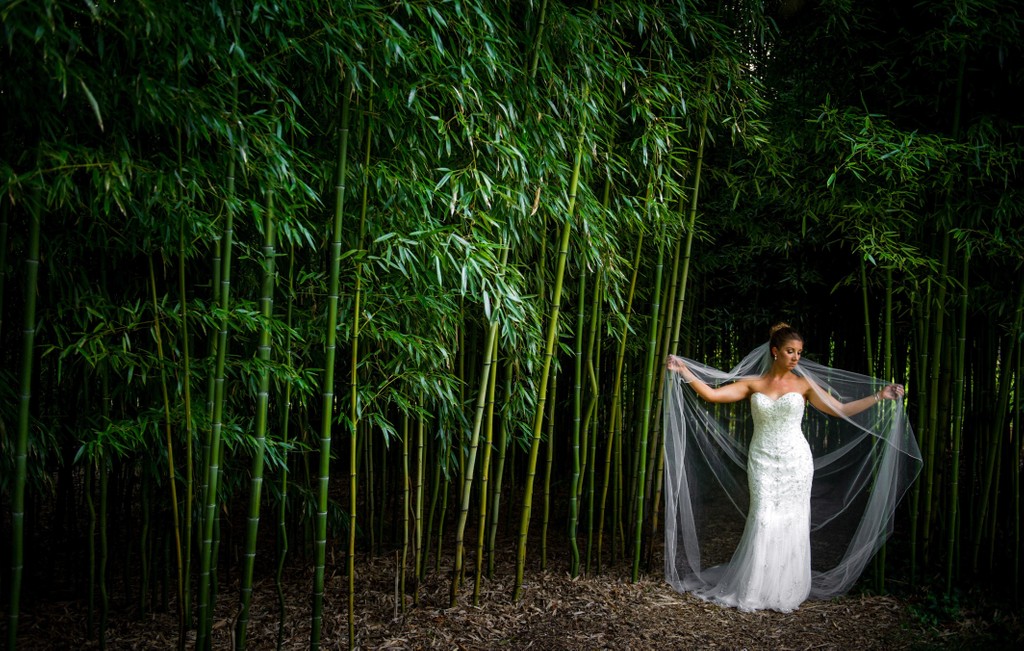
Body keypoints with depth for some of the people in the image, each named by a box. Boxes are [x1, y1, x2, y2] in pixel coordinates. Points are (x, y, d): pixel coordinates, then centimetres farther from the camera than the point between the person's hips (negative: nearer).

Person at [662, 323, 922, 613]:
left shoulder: (804, 384, 2)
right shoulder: (753, 383, 1)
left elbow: (841, 409, 3)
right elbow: (711, 394, -4)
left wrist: (879, 396, -2)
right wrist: (683, 372, -9)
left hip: (795, 461, 1)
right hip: (762, 462, -1)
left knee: (792, 524, 3)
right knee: (763, 521, -3)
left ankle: (786, 592, 16)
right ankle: (752, 593, 9)